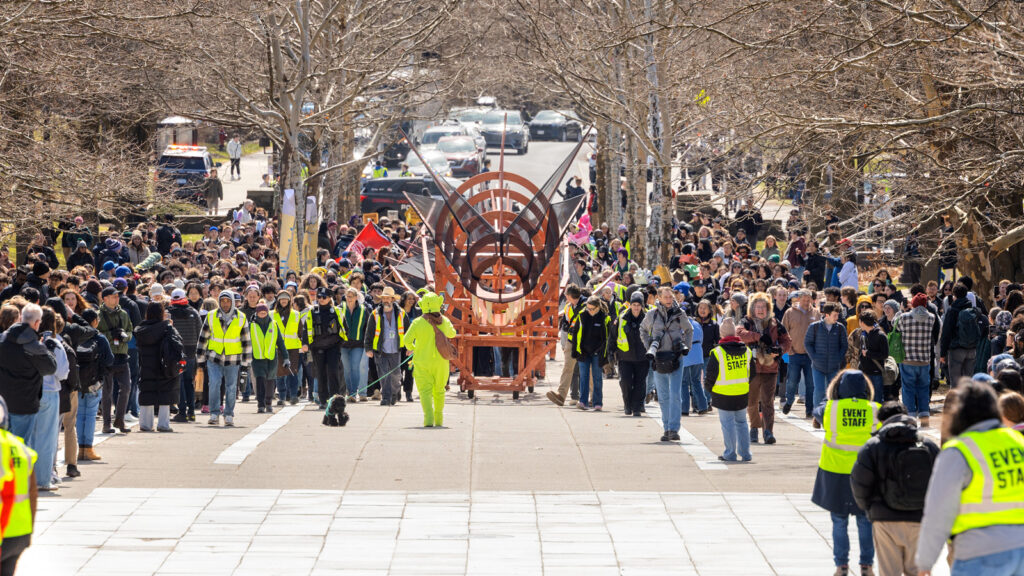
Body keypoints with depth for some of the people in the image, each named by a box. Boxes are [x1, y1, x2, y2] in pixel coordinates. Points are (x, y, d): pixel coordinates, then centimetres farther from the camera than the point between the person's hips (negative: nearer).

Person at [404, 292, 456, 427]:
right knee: (439, 391, 17)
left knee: (425, 391, -3)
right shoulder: (445, 322, -1)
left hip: (422, 361, -3)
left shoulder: (418, 322, -10)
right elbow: (452, 334, 19)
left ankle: (429, 419, -21)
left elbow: (407, 339, -12)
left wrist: (411, 348, 9)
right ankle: (439, 419, 23)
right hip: (441, 362, 3)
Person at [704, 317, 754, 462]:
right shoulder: (747, 351, 3)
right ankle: (745, 453, 17)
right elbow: (752, 373, 11)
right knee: (741, 422, 15)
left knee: (727, 423, 4)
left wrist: (708, 388, 9)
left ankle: (730, 453, 6)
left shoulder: (717, 352, -13)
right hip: (742, 395, 5)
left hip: (724, 395, -5)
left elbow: (710, 375, -9)